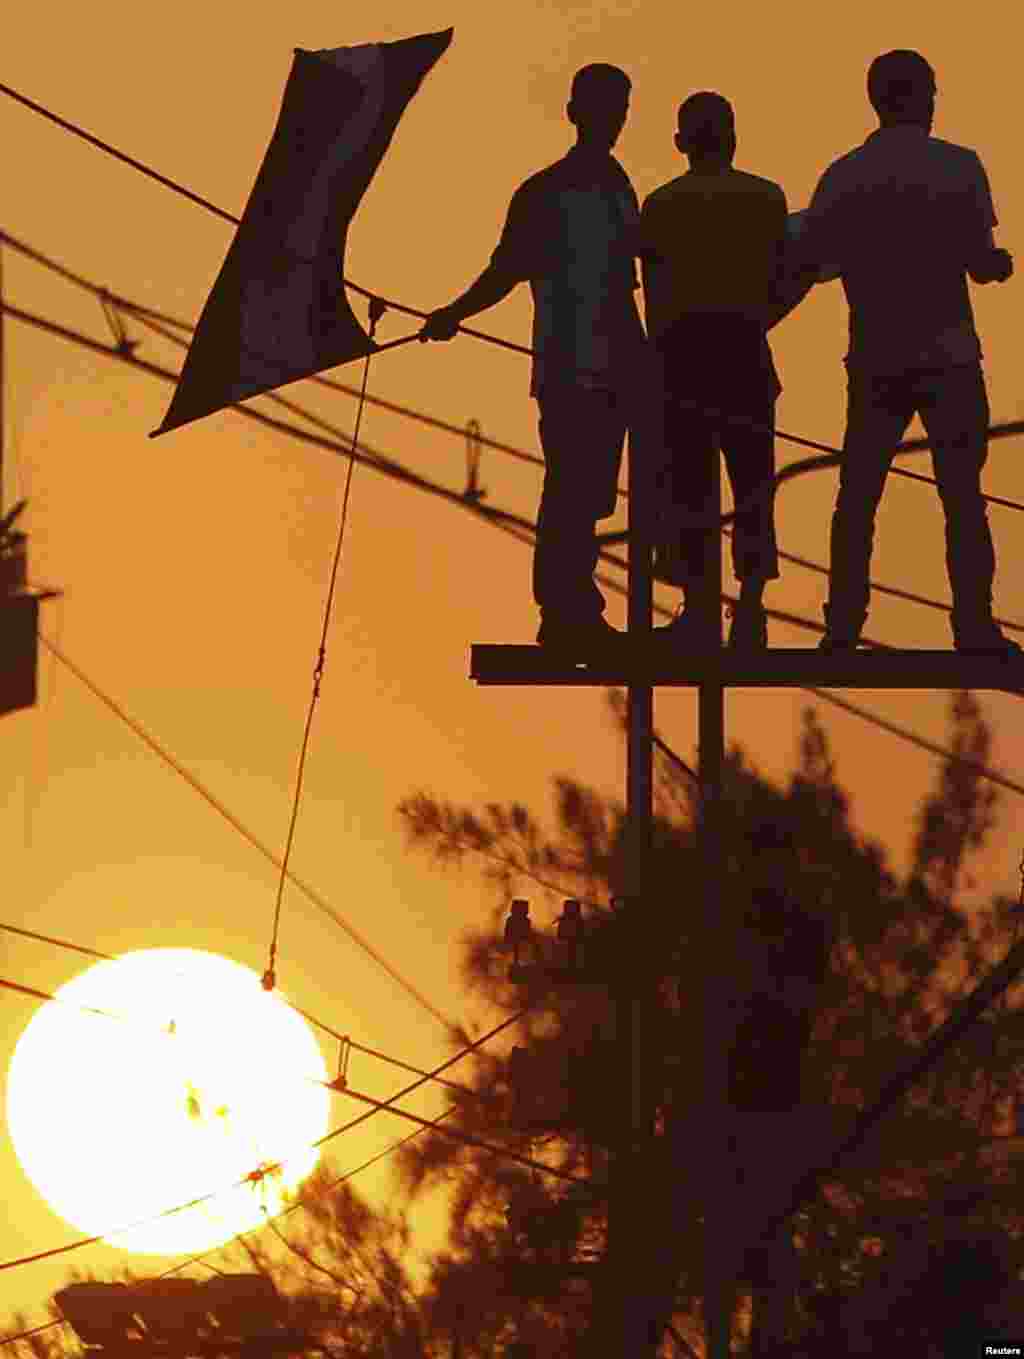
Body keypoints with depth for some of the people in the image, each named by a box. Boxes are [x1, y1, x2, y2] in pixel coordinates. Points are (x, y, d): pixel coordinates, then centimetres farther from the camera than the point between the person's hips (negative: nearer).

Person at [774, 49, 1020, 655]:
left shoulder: (842, 177, 3)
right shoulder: (958, 167, -5)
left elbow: (804, 269, 0)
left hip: (876, 358, 2)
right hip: (947, 355, -2)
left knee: (858, 496, 9)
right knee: (963, 496, 3)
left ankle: (843, 628, 5)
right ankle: (974, 628, 0)